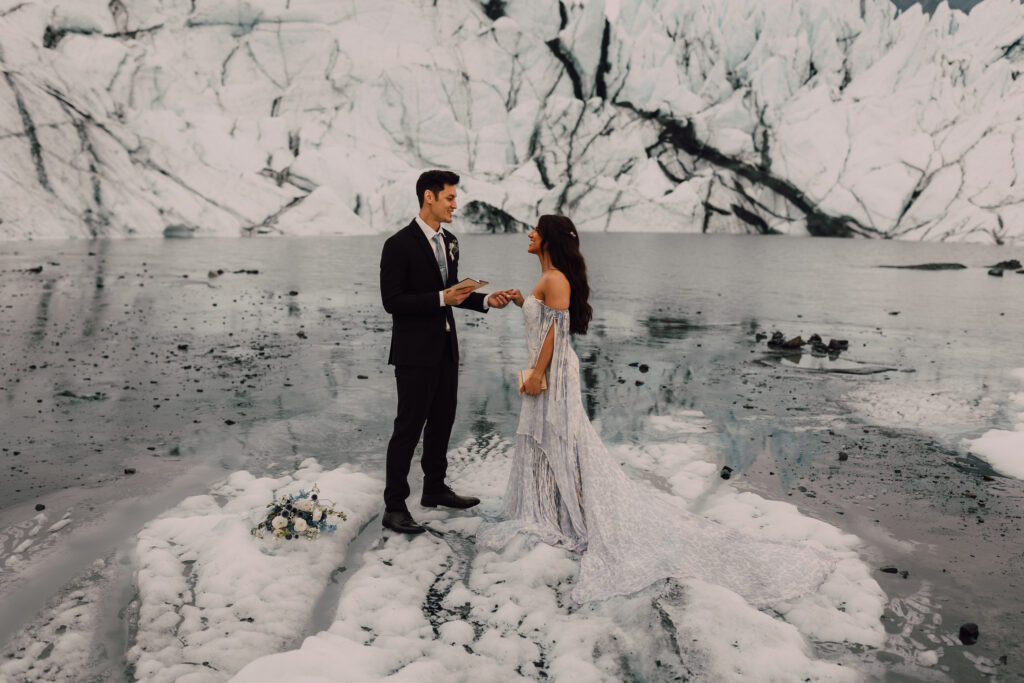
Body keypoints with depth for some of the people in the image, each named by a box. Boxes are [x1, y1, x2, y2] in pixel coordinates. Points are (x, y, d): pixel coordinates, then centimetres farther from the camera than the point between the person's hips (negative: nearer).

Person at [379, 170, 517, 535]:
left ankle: (435, 488, 34)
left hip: (445, 347, 8)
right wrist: (441, 298, -24)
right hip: (415, 352, -8)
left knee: (442, 421, 17)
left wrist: (486, 300, 4)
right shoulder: (399, 244, -15)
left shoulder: (449, 242, 10)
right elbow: (392, 300, -18)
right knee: (409, 426, -3)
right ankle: (394, 507, 8)